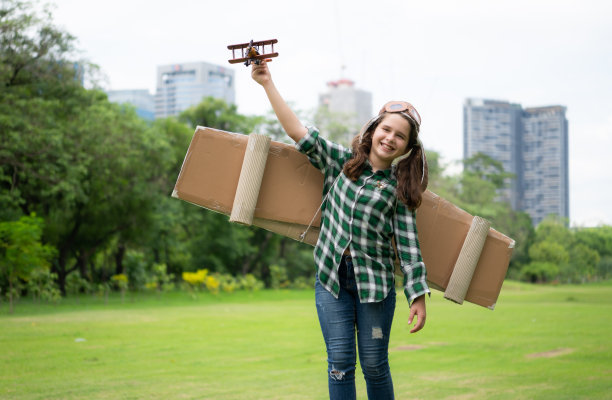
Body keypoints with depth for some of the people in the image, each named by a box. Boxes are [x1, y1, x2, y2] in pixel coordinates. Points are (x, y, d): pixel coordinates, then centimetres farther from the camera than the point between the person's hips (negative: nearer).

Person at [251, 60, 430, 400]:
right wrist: (267, 83, -1)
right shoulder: (341, 162, 8)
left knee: (374, 364, 4)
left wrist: (418, 297, -7)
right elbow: (298, 132, 3)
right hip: (331, 276, 1)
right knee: (340, 363, 0)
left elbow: (408, 245, -1)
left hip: (374, 281, -1)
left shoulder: (398, 188, 3)